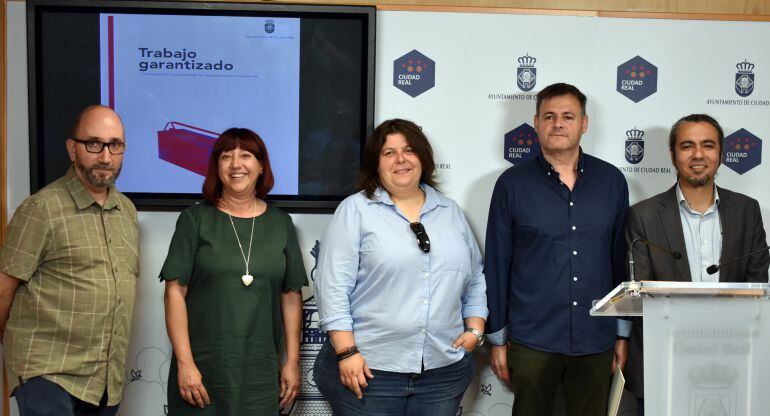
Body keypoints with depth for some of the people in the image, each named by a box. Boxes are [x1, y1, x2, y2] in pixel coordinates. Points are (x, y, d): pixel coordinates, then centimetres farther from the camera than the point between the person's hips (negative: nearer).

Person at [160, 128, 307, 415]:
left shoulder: (280, 223, 7)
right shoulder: (195, 219, 0)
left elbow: (291, 296, 7)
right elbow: (175, 292, -4)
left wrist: (292, 362, 3)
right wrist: (184, 363, -10)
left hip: (260, 372, 2)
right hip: (202, 369, -2)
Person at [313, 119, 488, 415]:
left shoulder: (451, 213, 13)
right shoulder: (355, 210, -2)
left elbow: (475, 280, 18)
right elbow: (334, 286, -8)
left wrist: (475, 329, 5)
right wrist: (346, 352, -14)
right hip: (367, 368, -4)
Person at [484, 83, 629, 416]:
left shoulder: (612, 180, 4)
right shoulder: (513, 184, -2)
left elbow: (621, 260, 9)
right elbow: (496, 265, 1)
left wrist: (623, 333, 9)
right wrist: (496, 338, 0)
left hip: (595, 340, 2)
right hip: (532, 341, -2)